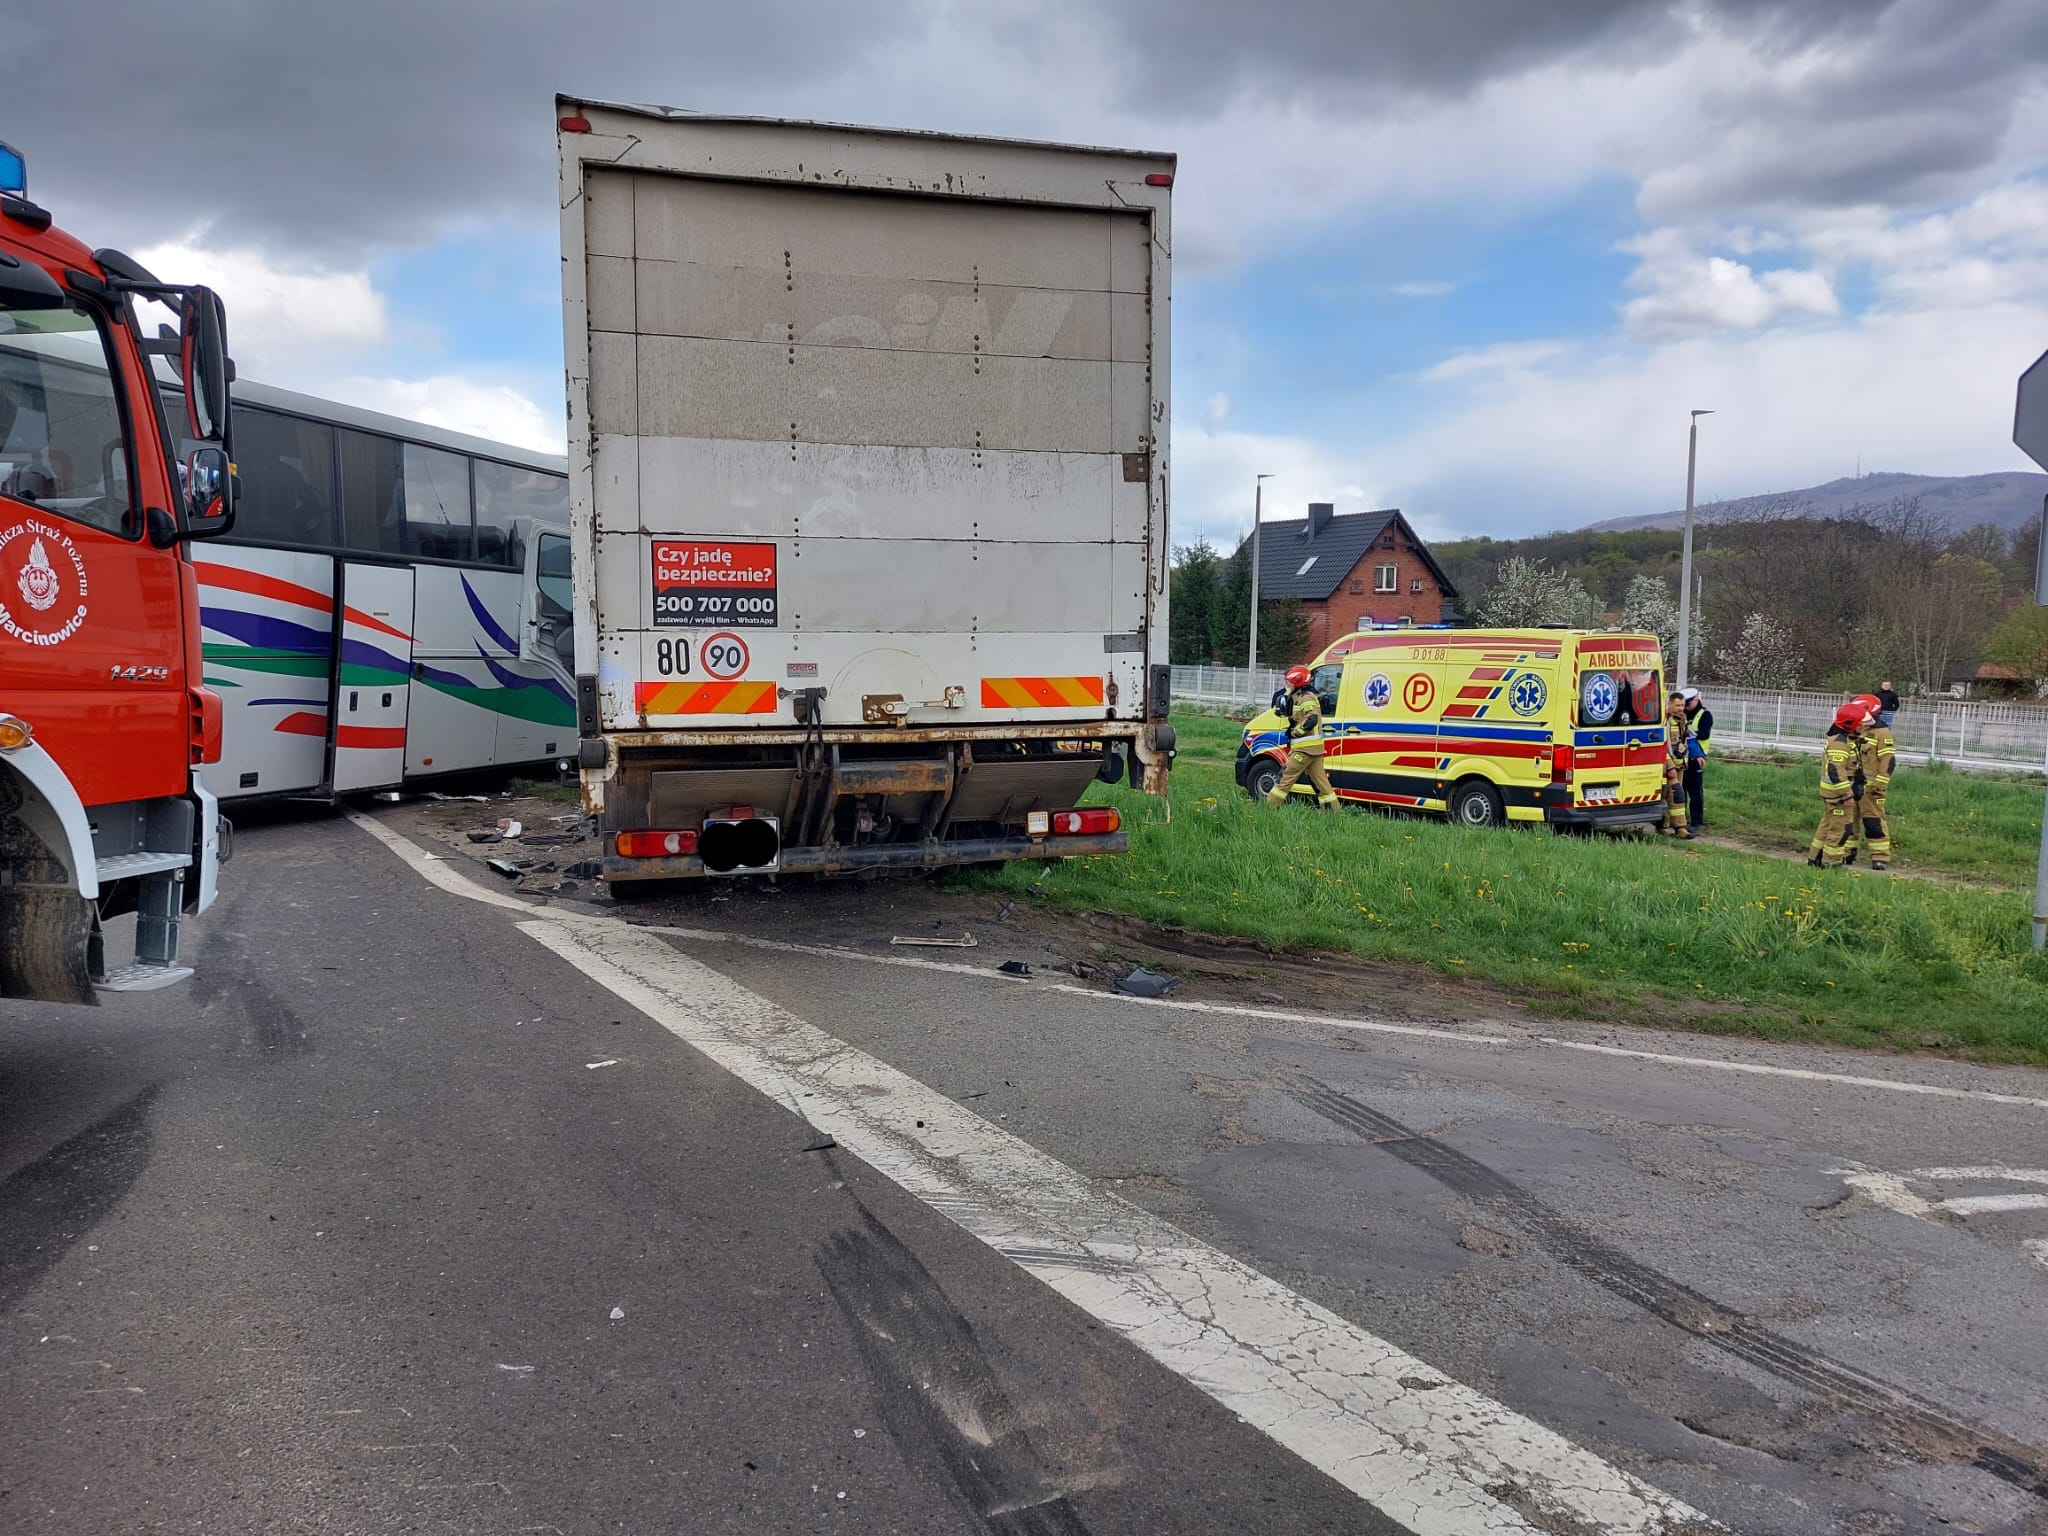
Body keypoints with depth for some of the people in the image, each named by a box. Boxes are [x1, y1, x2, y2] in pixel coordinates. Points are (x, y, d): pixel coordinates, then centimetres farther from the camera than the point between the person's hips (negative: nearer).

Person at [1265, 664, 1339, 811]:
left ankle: (1270, 806, -2)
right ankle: (1333, 810, 10)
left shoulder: (1306, 697, -12)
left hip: (1306, 748, -10)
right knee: (1320, 780, 10)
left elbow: (1311, 719, -25)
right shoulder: (1297, 697, 20)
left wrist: (1295, 732, -18)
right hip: (1314, 748, 10)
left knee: (1287, 777, -6)